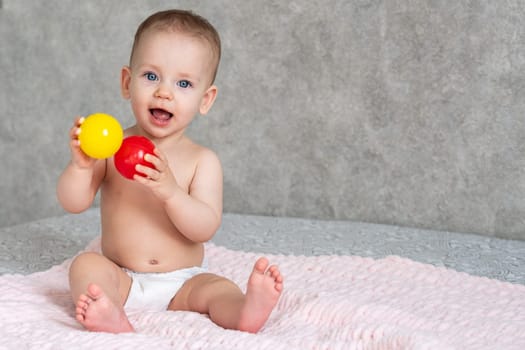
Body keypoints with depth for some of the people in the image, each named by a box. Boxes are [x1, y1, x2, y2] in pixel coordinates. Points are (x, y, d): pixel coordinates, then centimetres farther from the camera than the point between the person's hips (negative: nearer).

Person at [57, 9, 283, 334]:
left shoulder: (203, 161, -4)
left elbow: (205, 228, -15)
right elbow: (74, 203, -7)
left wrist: (170, 191, -33)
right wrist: (81, 166, -28)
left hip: (183, 283, -1)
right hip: (121, 279, 1)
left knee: (218, 289, -27)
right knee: (86, 263, -25)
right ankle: (110, 315, -52)